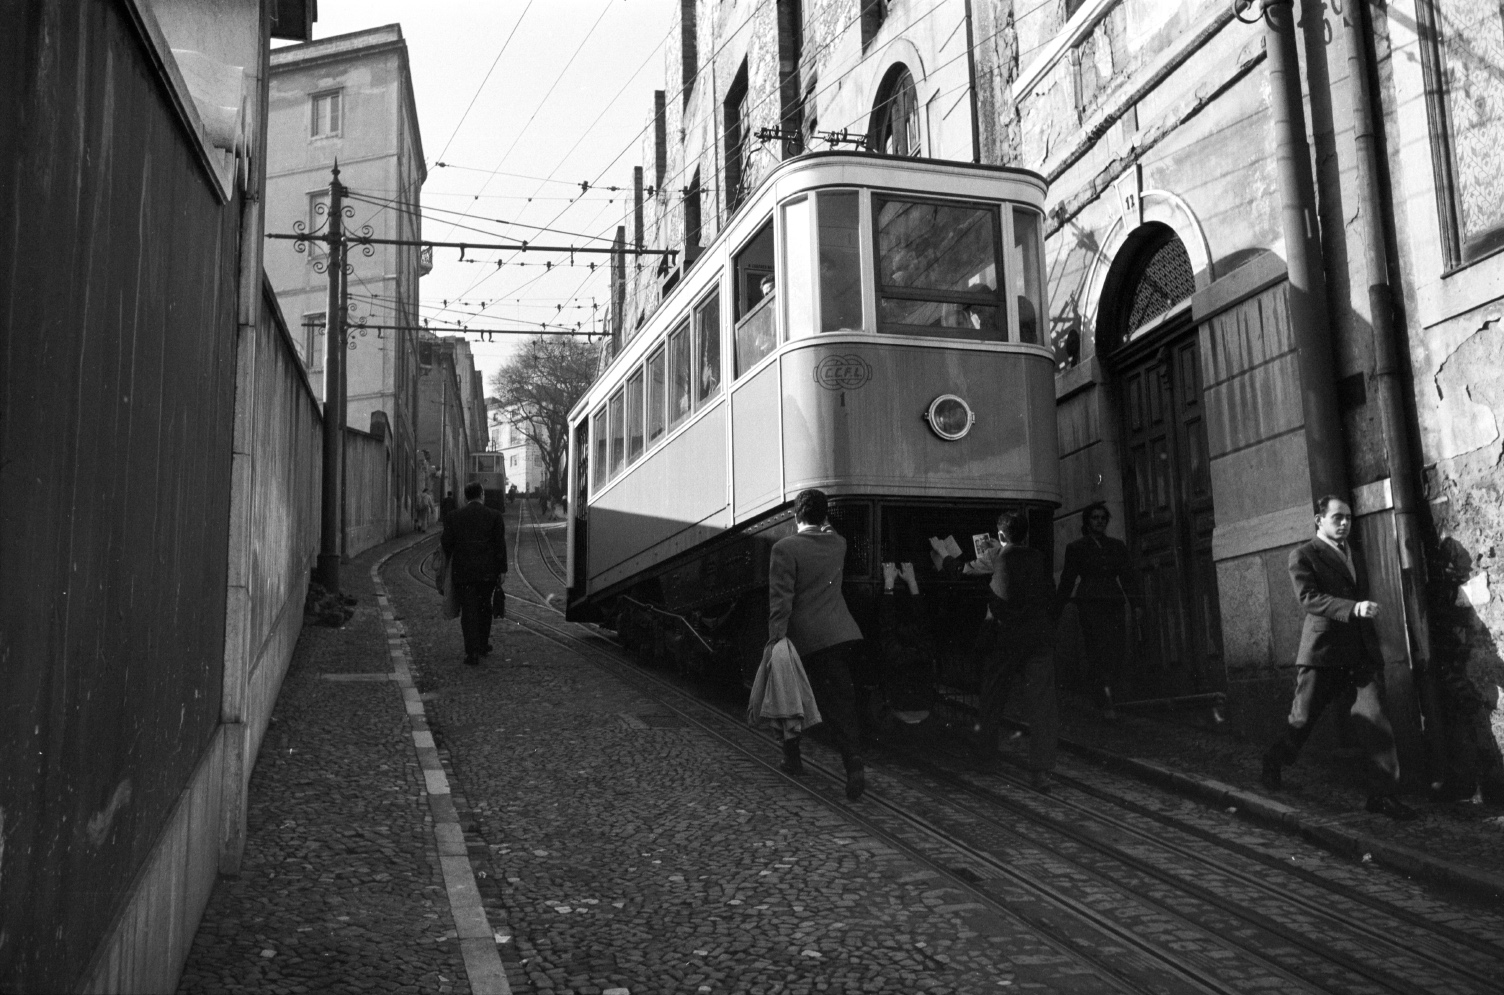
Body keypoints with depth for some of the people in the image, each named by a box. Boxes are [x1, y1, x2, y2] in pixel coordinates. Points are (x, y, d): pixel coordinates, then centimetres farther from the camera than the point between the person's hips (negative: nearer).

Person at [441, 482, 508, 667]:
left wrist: (447, 567, 16)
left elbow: (446, 543, 0)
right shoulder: (494, 515, -2)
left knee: (468, 610, 1)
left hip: (462, 572, -1)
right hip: (488, 572, 1)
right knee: (484, 606, 19)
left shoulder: (454, 517, 0)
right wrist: (502, 569, 0)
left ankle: (472, 652, -5)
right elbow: (500, 544, -4)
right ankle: (483, 644, 28)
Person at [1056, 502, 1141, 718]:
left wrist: (1135, 604, 2)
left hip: (1114, 603, 3)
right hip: (1090, 602, -3)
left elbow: (1128, 577, 14)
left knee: (1116, 651, -6)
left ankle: (1106, 697, 2)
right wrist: (1055, 611, 5)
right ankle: (1106, 704, -18)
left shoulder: (1117, 546, 17)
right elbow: (1067, 581, 9)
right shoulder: (1076, 548, 9)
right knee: (1099, 650, -14)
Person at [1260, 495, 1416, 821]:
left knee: (1375, 719, -6)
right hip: (1323, 650, -5)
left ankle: (1383, 795, -1)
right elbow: (1308, 597, -16)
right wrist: (1353, 608, -28)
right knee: (1302, 719, 4)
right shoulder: (1303, 555, -3)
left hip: (1362, 652, 5)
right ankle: (1272, 766, 29)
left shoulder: (1355, 554, 20)